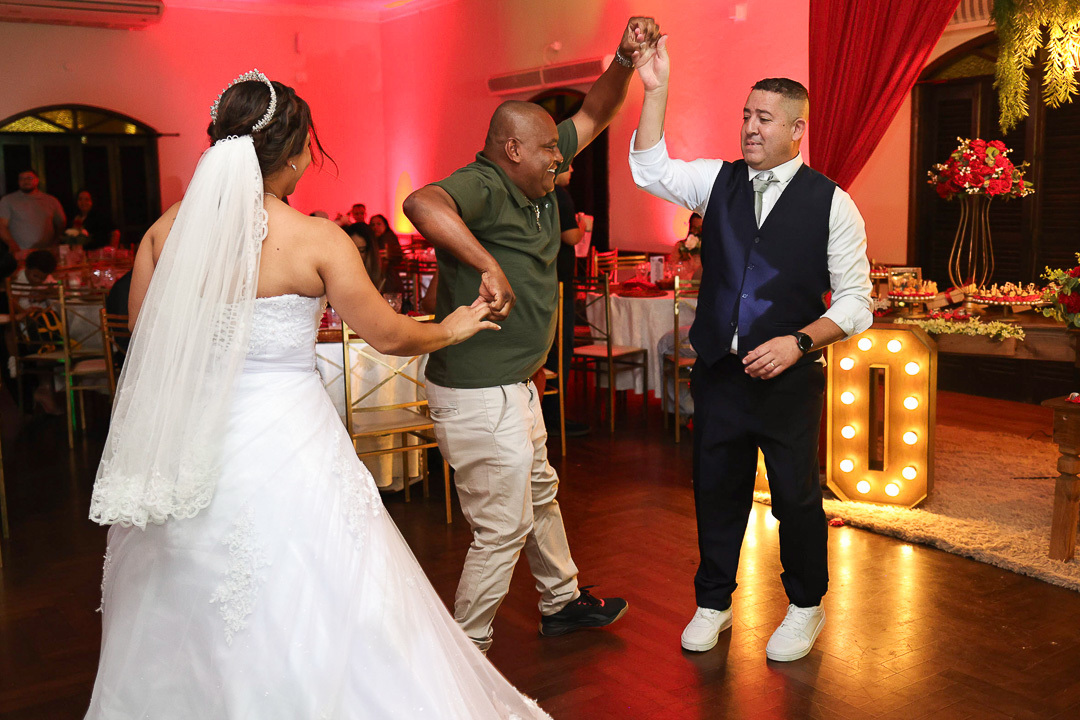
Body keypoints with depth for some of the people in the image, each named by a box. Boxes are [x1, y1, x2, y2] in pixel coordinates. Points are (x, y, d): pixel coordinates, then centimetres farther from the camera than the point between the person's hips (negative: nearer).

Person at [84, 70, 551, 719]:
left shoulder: (168, 229, -1)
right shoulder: (317, 240, -12)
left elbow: (143, 340, 9)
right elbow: (388, 335, -2)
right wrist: (452, 329, 16)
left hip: (185, 448, 5)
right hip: (285, 442, -4)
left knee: (180, 629, 21)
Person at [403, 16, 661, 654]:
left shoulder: (537, 180, 5)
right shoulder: (481, 185, -21)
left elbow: (595, 115, 11)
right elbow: (422, 203, -44)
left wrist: (626, 62, -4)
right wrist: (488, 264, -47)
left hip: (515, 386, 11)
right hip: (479, 397, -11)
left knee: (540, 495, 26)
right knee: (504, 529, 0)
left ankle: (562, 602, 47)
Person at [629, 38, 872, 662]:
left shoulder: (831, 204, -5)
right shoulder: (719, 180, 5)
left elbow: (854, 300, -5)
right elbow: (650, 170, -5)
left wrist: (799, 341, -18)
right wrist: (656, 89, -11)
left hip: (789, 375, -3)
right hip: (719, 370, 3)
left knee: (796, 494, 10)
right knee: (716, 488, 14)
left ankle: (806, 607, 33)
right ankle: (714, 603, 33)